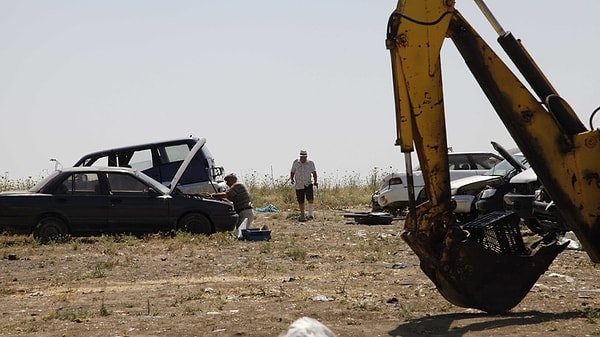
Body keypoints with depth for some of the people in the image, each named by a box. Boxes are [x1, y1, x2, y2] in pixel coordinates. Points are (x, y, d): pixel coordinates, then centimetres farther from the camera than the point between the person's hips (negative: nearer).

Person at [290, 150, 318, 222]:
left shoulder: (310, 163, -1)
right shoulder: (295, 162, 3)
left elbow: (314, 172, -7)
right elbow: (292, 172, 11)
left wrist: (315, 181, -19)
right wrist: (292, 179, -4)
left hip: (308, 184, -1)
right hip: (299, 185, 1)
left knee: (310, 199, -16)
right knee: (301, 201, 2)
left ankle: (310, 214, -4)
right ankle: (302, 216, 15)